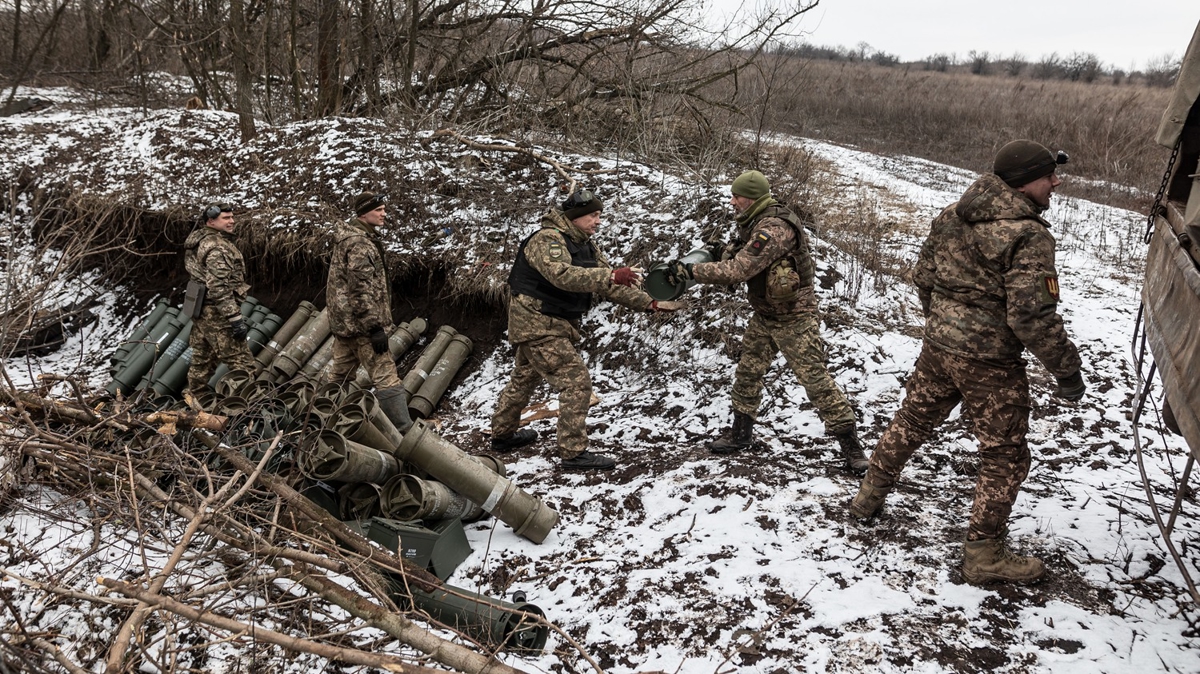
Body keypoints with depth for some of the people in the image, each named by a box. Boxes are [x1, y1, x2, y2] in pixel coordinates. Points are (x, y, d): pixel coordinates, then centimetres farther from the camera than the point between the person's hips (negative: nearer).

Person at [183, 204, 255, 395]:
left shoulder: (201, 240, 15)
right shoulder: (217, 248, -17)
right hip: (217, 314, -10)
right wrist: (235, 318, -24)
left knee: (202, 361, 17)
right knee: (241, 364, -9)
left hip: (201, 312, 10)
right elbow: (219, 288, -24)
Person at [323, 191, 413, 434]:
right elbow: (362, 291, -23)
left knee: (340, 374, 19)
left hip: (342, 320, 10)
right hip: (360, 323, -10)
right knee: (385, 376, -9)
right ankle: (404, 430, -8)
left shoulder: (347, 237, 15)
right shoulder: (360, 244, -18)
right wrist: (375, 328, -23)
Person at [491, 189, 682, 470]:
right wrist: (611, 276, -46)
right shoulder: (547, 240, -20)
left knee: (524, 379, 23)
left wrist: (650, 303, -2)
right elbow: (563, 275, -39)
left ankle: (503, 434, 40)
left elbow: (607, 285, 8)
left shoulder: (586, 246, 9)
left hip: (557, 323, 10)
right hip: (538, 324, -10)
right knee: (576, 382, -14)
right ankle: (574, 453, -10)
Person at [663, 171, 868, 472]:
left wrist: (689, 270, -30)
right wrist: (725, 250, -9)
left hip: (794, 317, -10)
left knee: (816, 380, -6)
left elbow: (738, 270, -33)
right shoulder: (755, 222, 4)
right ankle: (740, 434, 28)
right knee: (747, 374, 14)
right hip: (763, 315, 10)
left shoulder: (774, 229, -28)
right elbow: (745, 255, 12)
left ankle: (850, 444, 3)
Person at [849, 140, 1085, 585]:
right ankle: (983, 554, 15)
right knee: (1004, 456, 8)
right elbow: (1031, 315, -23)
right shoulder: (1029, 236, -19)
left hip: (938, 347, 7)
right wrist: (1068, 370, -13)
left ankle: (869, 498, 38)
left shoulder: (952, 216, 4)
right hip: (990, 362, -7)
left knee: (911, 423, 24)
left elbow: (923, 277, 12)